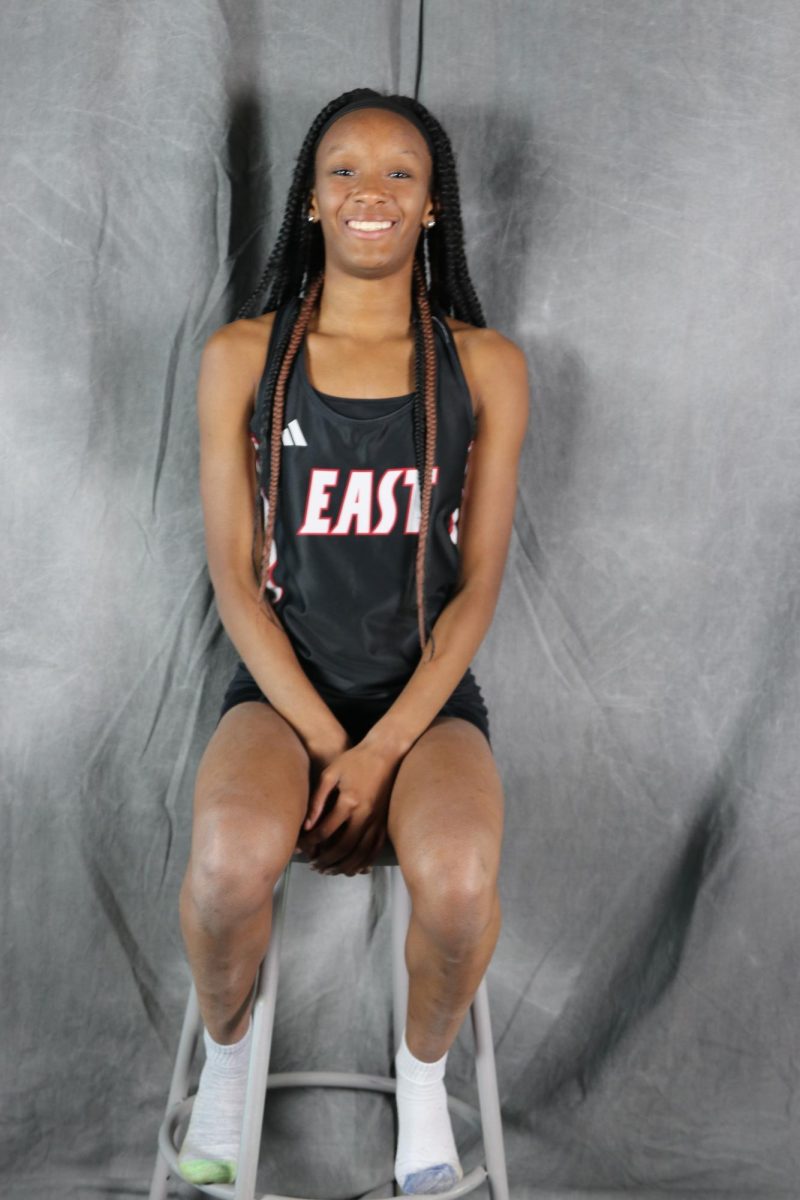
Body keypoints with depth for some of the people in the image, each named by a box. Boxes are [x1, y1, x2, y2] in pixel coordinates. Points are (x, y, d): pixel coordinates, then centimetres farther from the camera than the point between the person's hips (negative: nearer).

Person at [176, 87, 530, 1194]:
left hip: (428, 692, 0)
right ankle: (226, 1047, 5)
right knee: (229, 862, -31)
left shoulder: (484, 365, 3)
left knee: (460, 883, -30)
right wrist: (321, 740, -12)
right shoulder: (242, 356, 3)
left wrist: (382, 751, -12)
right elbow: (235, 575, -1)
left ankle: (423, 1068, 5)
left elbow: (478, 584, -1)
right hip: (280, 687, 0)